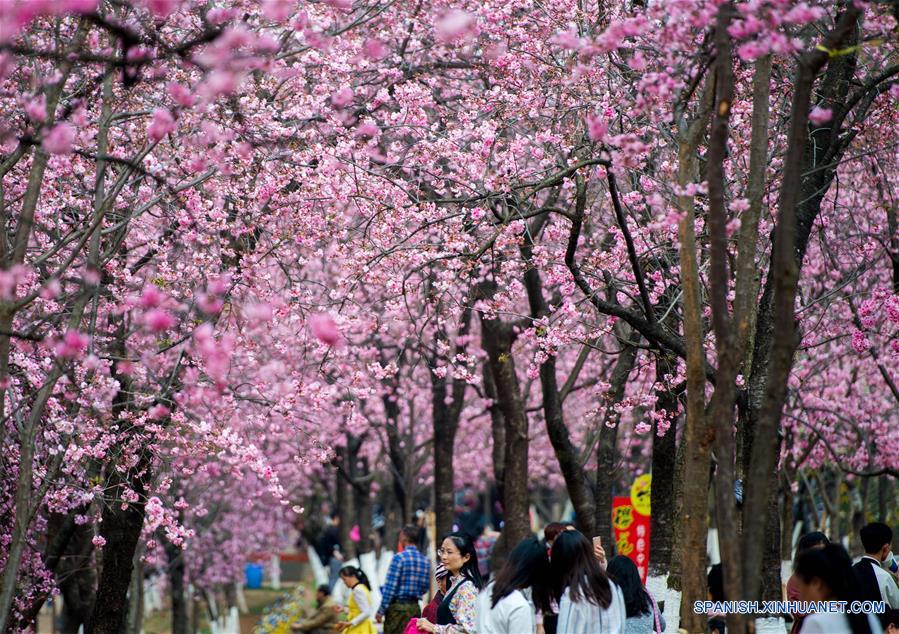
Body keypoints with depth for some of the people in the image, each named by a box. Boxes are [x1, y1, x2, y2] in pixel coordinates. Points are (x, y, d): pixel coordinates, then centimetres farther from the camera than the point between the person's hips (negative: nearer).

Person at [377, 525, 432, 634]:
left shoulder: (399, 558, -11)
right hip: (415, 607, 6)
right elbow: (426, 587, 12)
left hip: (398, 607, -6)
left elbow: (390, 587, -12)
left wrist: (381, 611, -8)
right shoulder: (425, 561, 7)